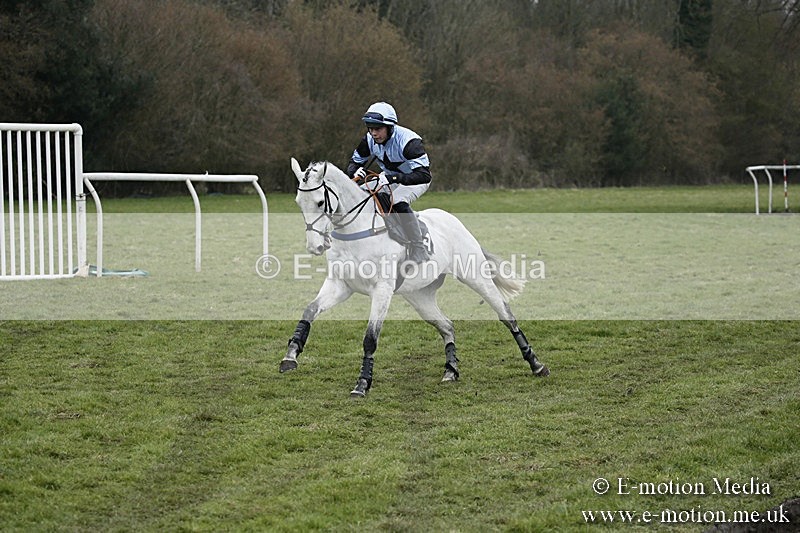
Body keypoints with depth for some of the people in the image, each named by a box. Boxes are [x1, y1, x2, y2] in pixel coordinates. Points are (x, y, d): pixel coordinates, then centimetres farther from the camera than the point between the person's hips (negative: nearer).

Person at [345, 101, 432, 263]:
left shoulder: (408, 141, -36)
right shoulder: (369, 140, -17)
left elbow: (424, 175, -45)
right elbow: (354, 162, -3)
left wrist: (393, 178, -55)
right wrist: (355, 172, -30)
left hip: (415, 179, -7)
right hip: (389, 175, 7)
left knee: (398, 201, -35)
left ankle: (418, 251, -28)